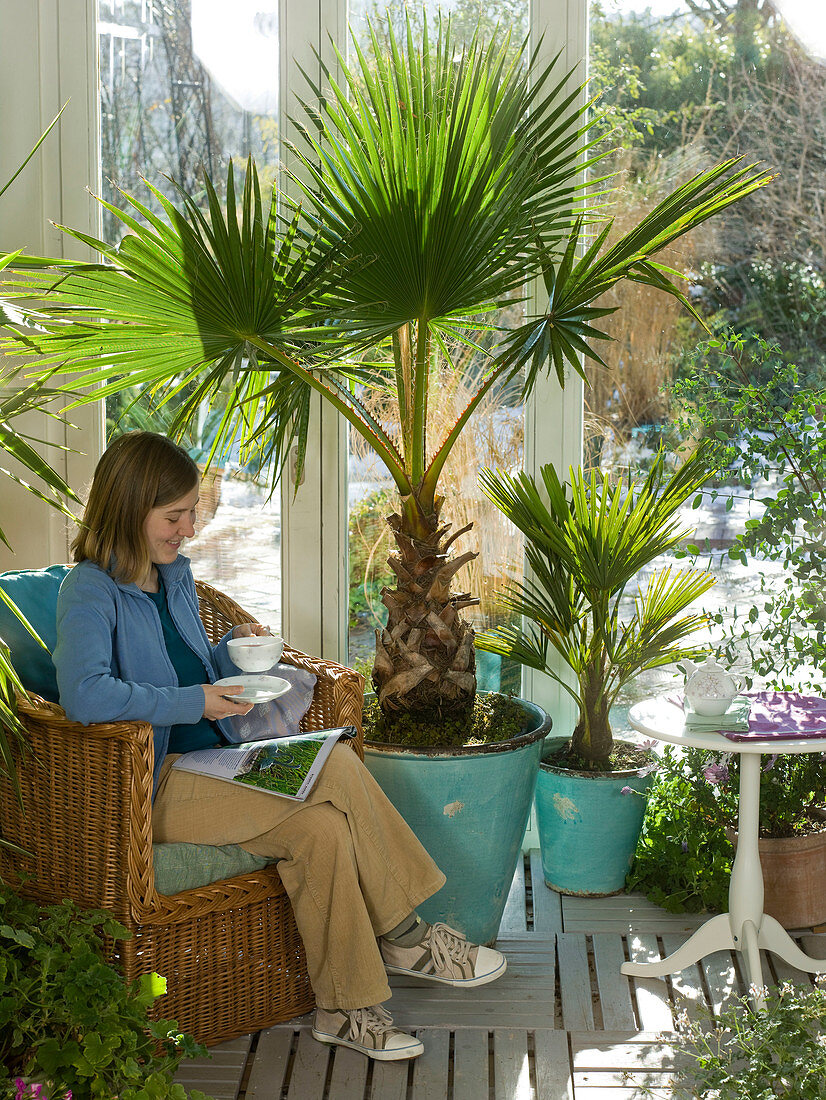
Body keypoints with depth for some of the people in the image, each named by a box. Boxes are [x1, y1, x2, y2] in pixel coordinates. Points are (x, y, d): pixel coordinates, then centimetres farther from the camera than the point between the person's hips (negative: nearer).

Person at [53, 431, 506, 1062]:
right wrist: (193, 702, -23)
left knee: (323, 830, -21)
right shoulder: (90, 591, -11)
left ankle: (348, 1009, -14)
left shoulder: (174, 574, 15)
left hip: (211, 759, 8)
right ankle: (401, 935, -9)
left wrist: (229, 652, 7)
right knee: (337, 775, -24)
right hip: (154, 784, -8)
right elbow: (84, 695, -30)